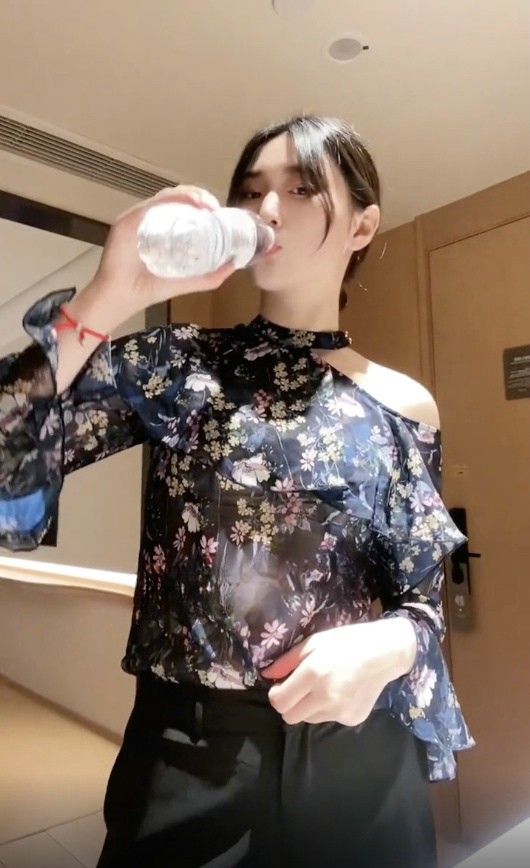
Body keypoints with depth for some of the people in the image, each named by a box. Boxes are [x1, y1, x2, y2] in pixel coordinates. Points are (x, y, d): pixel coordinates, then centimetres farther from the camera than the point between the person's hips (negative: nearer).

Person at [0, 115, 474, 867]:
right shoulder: (175, 363, -3)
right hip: (187, 755, -1)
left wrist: (386, 648, -18)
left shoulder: (404, 405, -1)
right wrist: (106, 300, -21)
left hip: (360, 755, 2)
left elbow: (425, 599, 4)